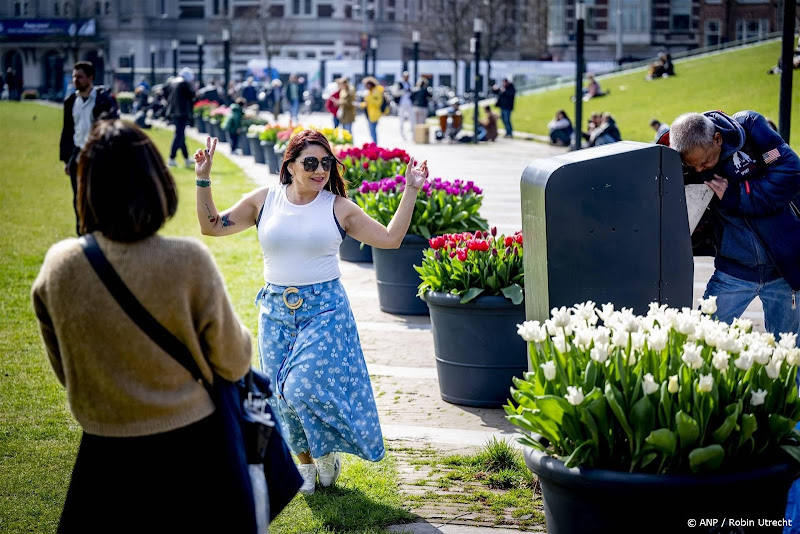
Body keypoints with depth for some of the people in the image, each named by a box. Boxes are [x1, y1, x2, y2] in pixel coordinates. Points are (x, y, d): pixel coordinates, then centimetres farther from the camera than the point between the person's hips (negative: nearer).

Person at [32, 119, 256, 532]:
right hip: (190, 447, -2)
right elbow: (233, 363, -9)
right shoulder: (189, 261, -19)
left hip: (104, 454, 2)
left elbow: (64, 370, 4)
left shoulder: (58, 266, -11)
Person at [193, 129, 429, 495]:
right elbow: (212, 225, 6)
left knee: (305, 388, -16)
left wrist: (410, 192, -7)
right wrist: (204, 180, -3)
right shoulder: (263, 201, 2)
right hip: (276, 312, 3)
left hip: (324, 310, -3)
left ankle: (327, 449, 14)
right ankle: (305, 462, 31)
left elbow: (390, 238, -3)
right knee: (284, 396, 9)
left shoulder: (338, 208, -2)